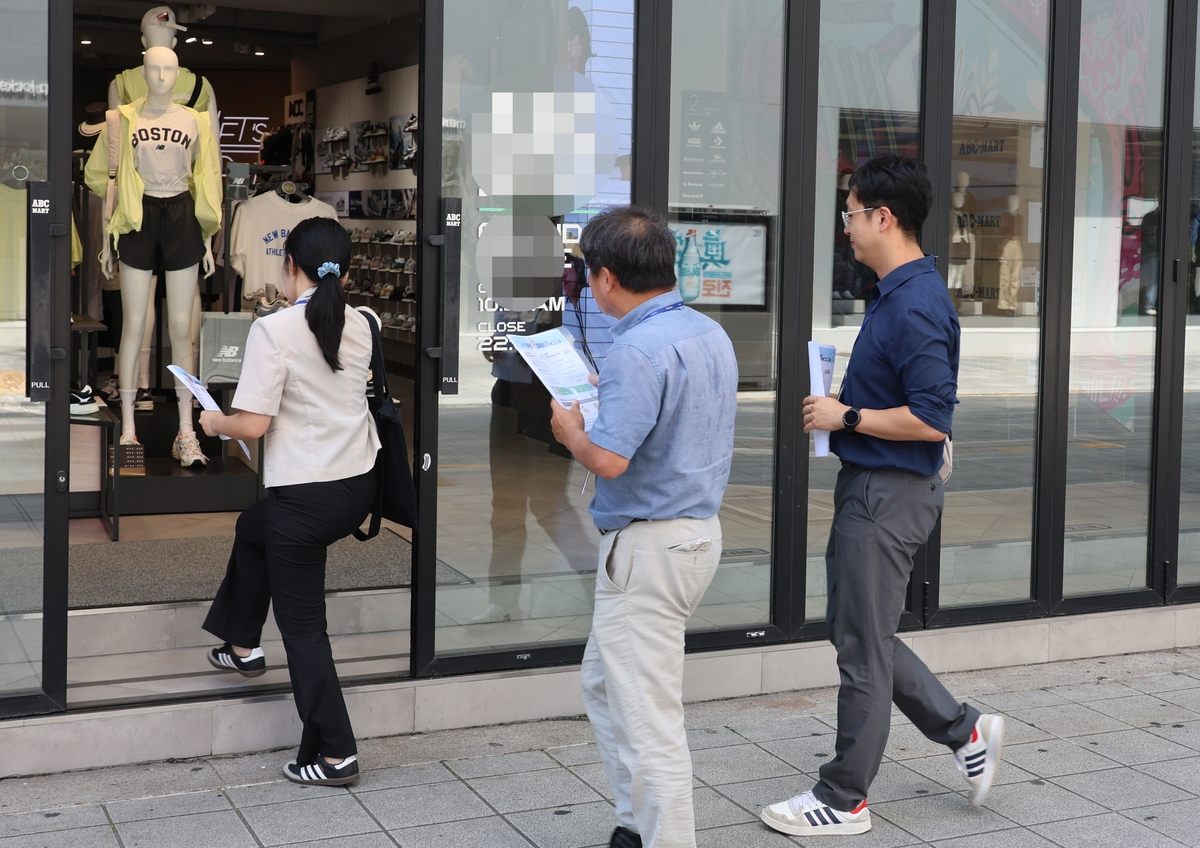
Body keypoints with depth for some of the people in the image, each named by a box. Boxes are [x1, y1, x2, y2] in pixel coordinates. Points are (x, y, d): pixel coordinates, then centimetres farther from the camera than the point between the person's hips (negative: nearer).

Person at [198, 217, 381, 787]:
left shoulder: (274, 330, -16)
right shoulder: (359, 325, 3)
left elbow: (253, 424, -17)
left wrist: (215, 423, 4)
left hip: (304, 495, -7)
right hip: (360, 487, 7)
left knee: (302, 626, 7)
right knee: (253, 528, 34)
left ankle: (334, 754, 11)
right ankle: (243, 646, 44)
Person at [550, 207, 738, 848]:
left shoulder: (638, 349, -22)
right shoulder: (711, 333, 8)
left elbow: (608, 459, -28)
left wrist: (570, 431, -8)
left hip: (648, 546, -10)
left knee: (646, 712, -2)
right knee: (604, 682, 22)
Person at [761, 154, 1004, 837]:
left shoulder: (915, 305, -22)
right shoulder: (899, 292, 11)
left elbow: (931, 419, -26)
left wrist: (846, 417, -17)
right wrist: (843, 408, 8)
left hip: (887, 495, -11)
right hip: (871, 486, 11)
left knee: (864, 646, 1)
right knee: (857, 631, 19)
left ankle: (844, 800, 15)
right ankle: (965, 731, 27)